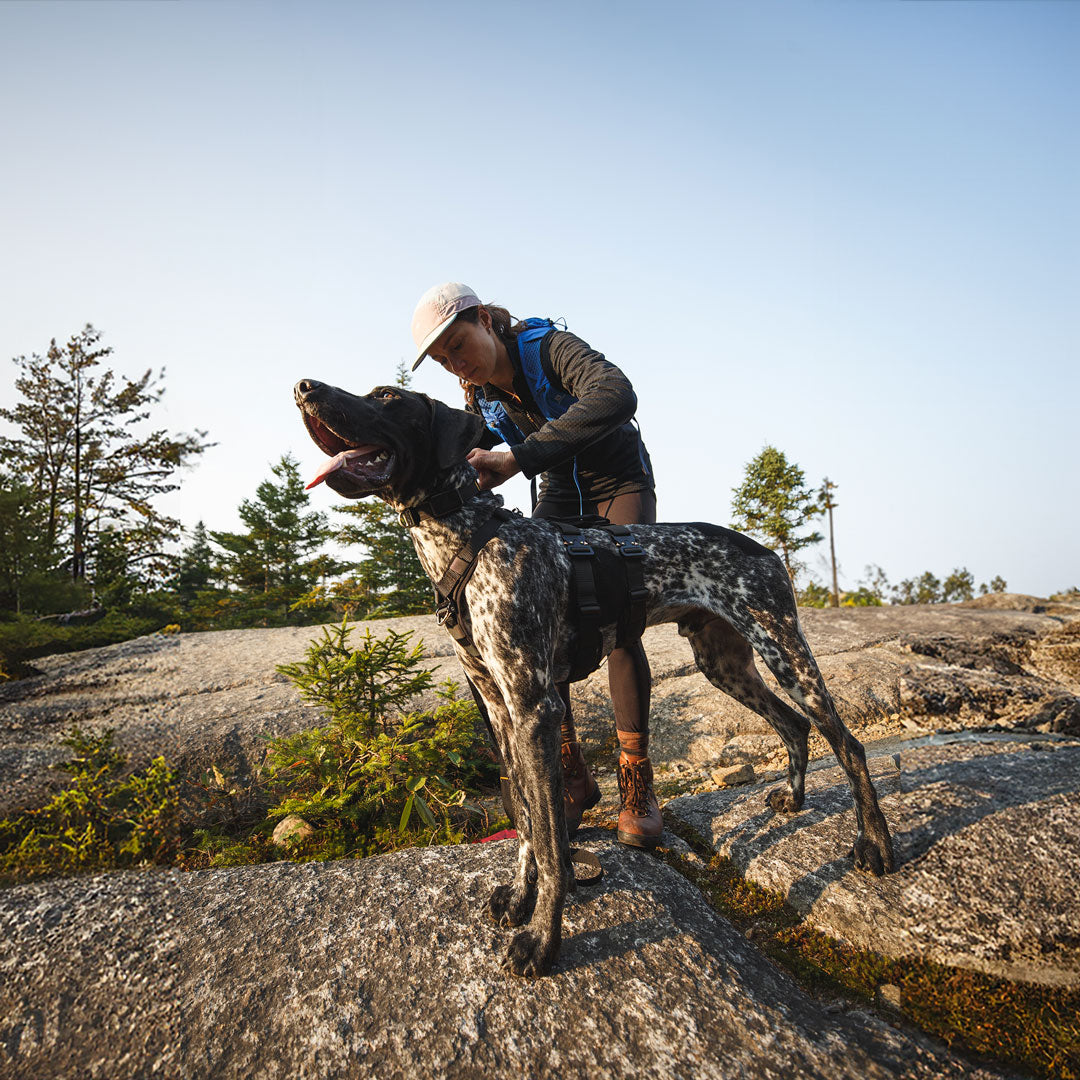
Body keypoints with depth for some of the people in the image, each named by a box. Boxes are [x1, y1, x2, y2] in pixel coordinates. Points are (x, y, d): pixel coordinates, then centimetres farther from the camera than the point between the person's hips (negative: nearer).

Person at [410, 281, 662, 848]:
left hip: (620, 481, -5)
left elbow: (616, 395, -49)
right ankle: (572, 777, -2)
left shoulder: (549, 347, -28)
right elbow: (465, 462, -5)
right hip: (560, 492, 5)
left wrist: (517, 459, -54)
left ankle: (636, 785, -7)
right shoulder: (478, 395, -8)